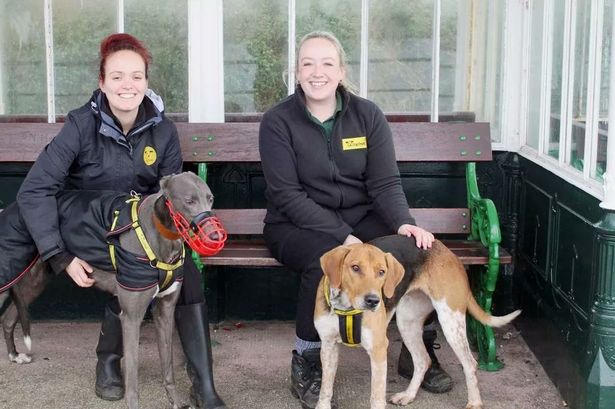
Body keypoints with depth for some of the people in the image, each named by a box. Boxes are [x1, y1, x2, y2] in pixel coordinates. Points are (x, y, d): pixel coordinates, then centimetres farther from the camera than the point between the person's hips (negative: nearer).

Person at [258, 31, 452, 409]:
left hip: (361, 218, 3)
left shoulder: (368, 115, -1)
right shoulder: (278, 121, -9)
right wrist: (342, 236, -26)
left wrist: (404, 223, -26)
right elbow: (287, 195, -15)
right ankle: (306, 362, -14)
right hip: (298, 225, -3)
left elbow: (385, 183, -4)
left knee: (416, 247, -22)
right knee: (325, 258, -36)